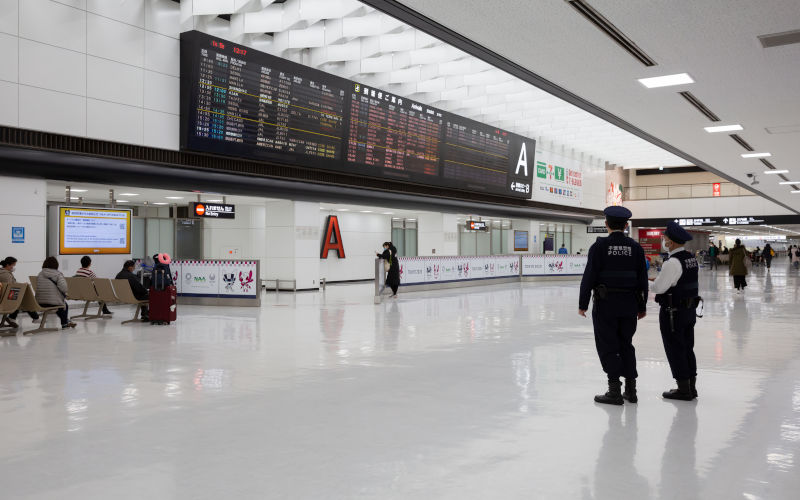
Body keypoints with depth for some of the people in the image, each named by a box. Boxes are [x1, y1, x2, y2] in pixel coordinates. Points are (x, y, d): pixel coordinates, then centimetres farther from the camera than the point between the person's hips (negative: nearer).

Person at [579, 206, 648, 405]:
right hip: (629, 305, 4)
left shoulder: (599, 246, -8)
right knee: (626, 344, 15)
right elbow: (642, 279, 7)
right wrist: (642, 306, 15)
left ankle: (615, 391, 4)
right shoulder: (635, 247, 4)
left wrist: (583, 303, -5)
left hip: (605, 303, -4)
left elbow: (589, 276, -11)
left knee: (607, 345, 3)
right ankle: (630, 389, 20)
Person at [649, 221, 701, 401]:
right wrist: (660, 279, 11)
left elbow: (659, 287, -19)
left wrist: (653, 280, 2)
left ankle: (683, 389, 8)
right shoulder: (691, 258, 6)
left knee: (675, 350, 2)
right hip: (690, 310, 9)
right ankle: (691, 387, 24)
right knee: (688, 348, 16)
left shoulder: (672, 262, -21)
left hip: (673, 312, -9)